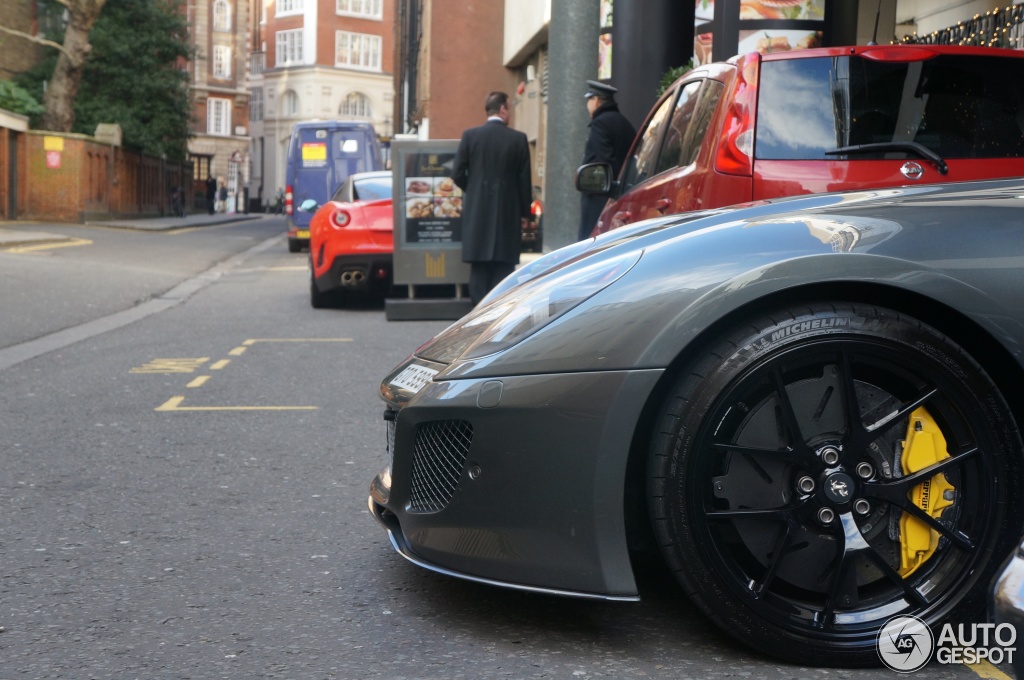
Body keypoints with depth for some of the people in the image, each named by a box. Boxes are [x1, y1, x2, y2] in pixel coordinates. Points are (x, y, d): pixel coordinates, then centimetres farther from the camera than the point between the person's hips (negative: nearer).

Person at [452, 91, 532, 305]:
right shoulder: (518, 139, -3)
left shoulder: (470, 135, -1)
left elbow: (457, 173, -1)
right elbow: (524, 179, 0)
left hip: (477, 209, 1)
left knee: (479, 265, 5)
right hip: (508, 210, -1)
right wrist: (524, 212, 9)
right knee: (504, 263, 3)